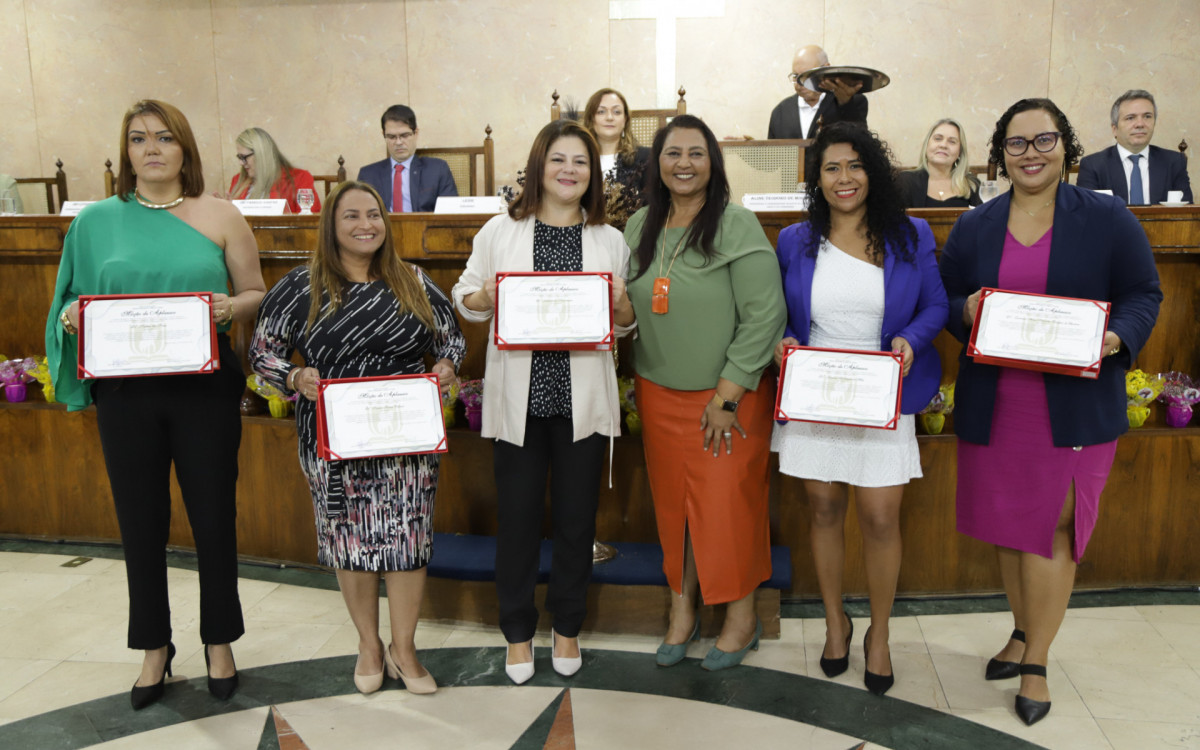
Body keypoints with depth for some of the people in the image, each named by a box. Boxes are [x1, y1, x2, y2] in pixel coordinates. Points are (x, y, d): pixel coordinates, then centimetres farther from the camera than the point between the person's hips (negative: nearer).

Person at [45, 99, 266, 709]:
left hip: (204, 388, -1)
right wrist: (72, 316, -11)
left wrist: (232, 306, -16)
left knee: (213, 517, 6)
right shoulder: (97, 219, 6)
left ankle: (219, 642, 27)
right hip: (125, 390, 2)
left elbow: (257, 294, 5)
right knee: (141, 522, 11)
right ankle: (154, 647, 30)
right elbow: (76, 303, 11)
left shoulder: (219, 216, 3)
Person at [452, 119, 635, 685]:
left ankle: (566, 626, 30)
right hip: (519, 397, -1)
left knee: (576, 516, 9)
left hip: (582, 399, 1)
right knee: (518, 515, 7)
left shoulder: (610, 241, 9)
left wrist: (620, 304, -8)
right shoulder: (500, 231, 3)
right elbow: (463, 297, 9)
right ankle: (518, 631, 26)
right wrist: (485, 298, -13)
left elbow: (626, 326, 14)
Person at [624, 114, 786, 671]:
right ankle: (682, 610, 27)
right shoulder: (640, 227, 7)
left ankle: (742, 617, 21)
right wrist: (638, 378, 4)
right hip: (659, 394, 5)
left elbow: (764, 315, -14)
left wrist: (727, 396, -16)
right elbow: (628, 307, 14)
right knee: (671, 501, 11)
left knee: (728, 502, 1)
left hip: (730, 395, -4)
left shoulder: (736, 225, -10)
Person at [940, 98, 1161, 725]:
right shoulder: (972, 227, 7)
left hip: (1075, 406, -2)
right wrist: (965, 310, -14)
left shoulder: (1108, 219, 0)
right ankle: (1024, 632, 35)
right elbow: (945, 304, 9)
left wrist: (1117, 338, -18)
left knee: (1052, 528, 1)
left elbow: (1142, 296, 2)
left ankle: (1035, 662, 17)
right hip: (993, 405, 3)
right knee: (1008, 525, 13)